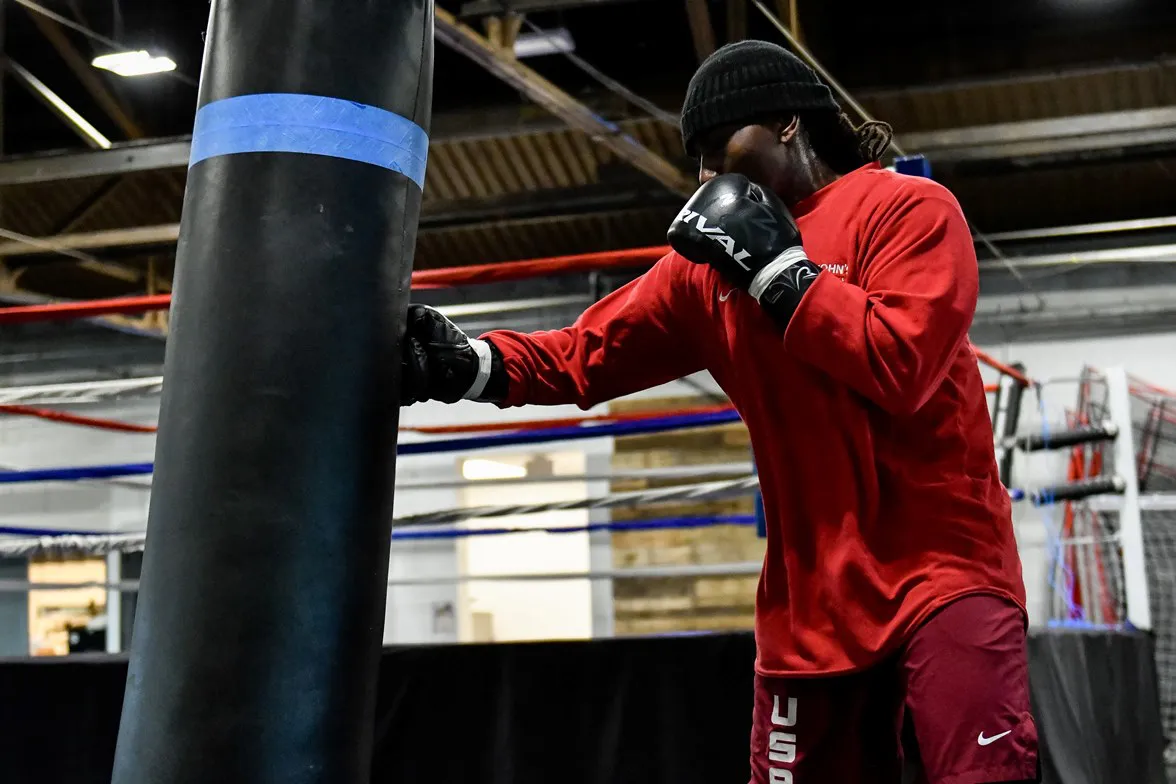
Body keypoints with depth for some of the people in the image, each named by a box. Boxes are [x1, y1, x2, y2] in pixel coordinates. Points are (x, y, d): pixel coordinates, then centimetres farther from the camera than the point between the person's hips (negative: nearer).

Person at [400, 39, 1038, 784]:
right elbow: (583, 354, 8)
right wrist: (469, 363, -8)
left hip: (941, 570, -5)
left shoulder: (909, 210, -4)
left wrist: (778, 266, -13)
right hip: (811, 599, 5)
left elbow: (901, 367, -18)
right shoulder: (710, 263, 11)